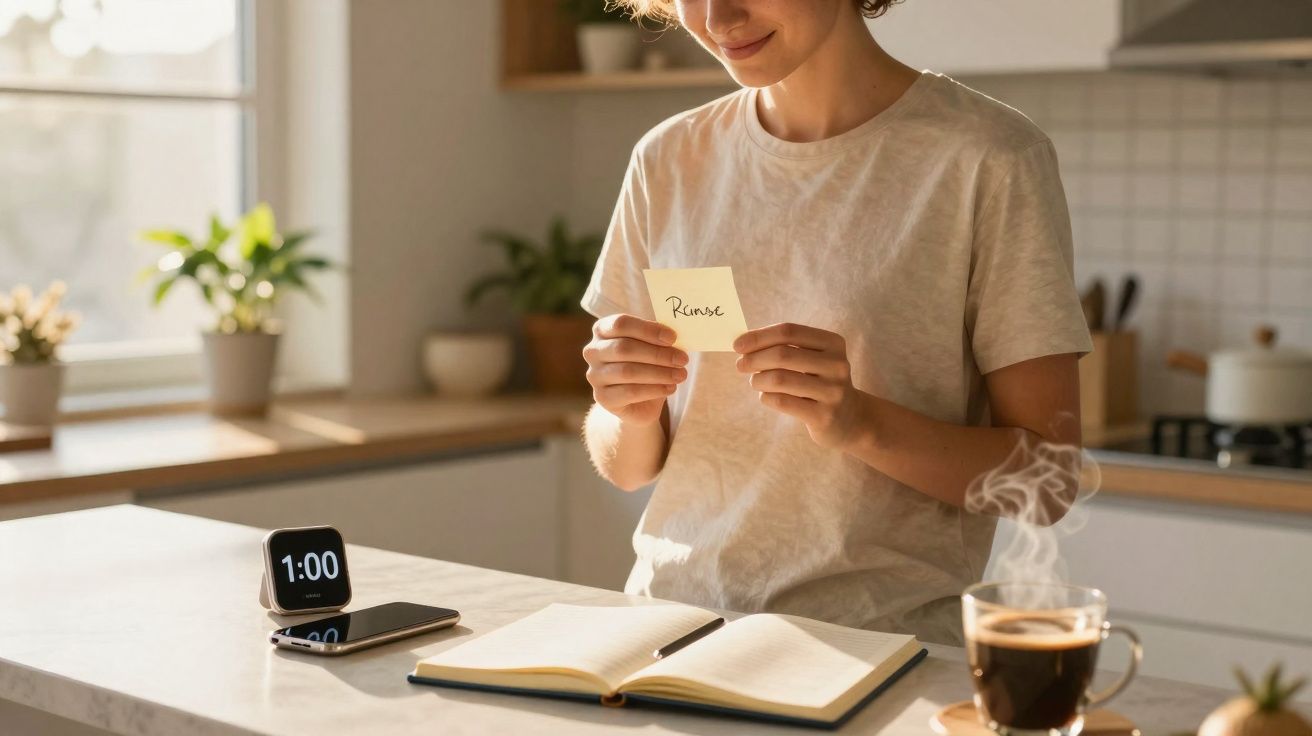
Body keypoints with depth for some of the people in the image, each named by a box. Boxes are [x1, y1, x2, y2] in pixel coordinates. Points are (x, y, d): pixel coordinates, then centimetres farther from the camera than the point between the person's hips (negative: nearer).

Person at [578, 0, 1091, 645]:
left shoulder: (988, 158, -7)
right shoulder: (667, 160, 7)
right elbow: (626, 466, 12)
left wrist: (862, 423, -21)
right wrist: (631, 417, -10)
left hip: (881, 642, -4)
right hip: (668, 626, 4)